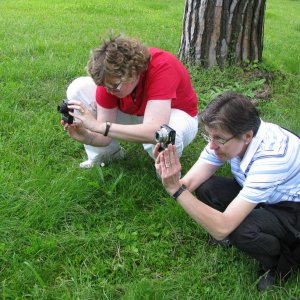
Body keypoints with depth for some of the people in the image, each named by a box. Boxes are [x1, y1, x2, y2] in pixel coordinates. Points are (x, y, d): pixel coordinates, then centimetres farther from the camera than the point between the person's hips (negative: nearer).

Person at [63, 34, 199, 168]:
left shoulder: (162, 67, -37)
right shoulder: (109, 78, -23)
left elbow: (154, 131, -48)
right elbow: (106, 135, -19)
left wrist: (98, 126, -51)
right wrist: (86, 137, -42)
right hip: (133, 114, 5)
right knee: (78, 89, -15)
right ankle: (105, 155, 2)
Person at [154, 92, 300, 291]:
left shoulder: (271, 156, -38)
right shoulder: (225, 135, -17)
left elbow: (221, 229, -39)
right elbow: (189, 183, -18)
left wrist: (176, 189, -43)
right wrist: (170, 179, -40)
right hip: (268, 199, 7)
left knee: (240, 229, -34)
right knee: (205, 187, -15)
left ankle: (284, 263, 1)